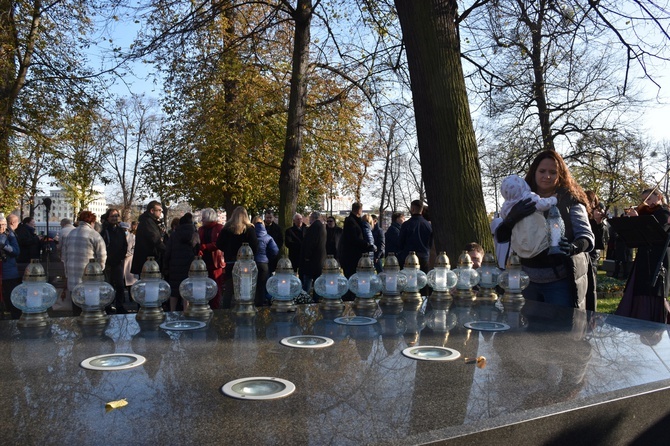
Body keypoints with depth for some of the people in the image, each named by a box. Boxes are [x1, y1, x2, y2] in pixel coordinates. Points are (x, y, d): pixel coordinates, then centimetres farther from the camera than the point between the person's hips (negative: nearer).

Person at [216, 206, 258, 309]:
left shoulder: (226, 229, 0)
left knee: (228, 290, 12)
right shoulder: (250, 229, -8)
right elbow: (255, 246, -12)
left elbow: (219, 245, 2)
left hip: (230, 263, 3)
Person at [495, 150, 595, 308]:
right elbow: (501, 236, -4)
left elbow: (587, 235, -8)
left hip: (562, 281, -2)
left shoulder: (570, 200, -2)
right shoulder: (522, 200, 4)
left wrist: (573, 247, -30)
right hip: (528, 280, 3)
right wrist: (513, 217, -25)